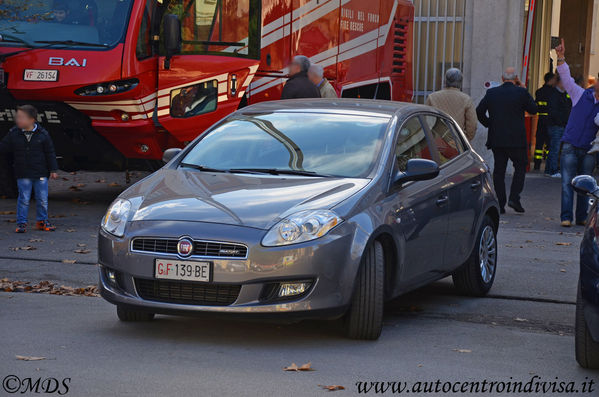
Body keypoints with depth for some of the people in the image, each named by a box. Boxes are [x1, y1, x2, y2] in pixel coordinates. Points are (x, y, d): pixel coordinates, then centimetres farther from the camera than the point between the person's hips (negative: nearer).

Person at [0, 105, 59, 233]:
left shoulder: (42, 134, -4)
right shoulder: (13, 133, -2)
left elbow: (50, 153, 1)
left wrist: (53, 170, 1)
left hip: (41, 174, 0)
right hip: (23, 174, 0)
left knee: (42, 199, 6)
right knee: (24, 199, 1)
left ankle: (42, 221, 21)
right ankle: (21, 223, 10)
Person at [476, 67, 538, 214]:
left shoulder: (491, 93, 3)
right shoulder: (521, 92, -7)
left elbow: (479, 111, 3)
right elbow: (533, 109, 4)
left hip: (496, 139, 3)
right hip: (516, 139, -3)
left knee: (499, 170, 7)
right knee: (520, 167, 11)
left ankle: (500, 204, 6)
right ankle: (514, 198, -3)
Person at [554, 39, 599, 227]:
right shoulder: (580, 95, 4)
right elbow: (566, 77, -2)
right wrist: (561, 58, -14)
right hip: (570, 146, -1)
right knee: (567, 182, -7)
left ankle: (582, 217, 14)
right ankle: (566, 217, -6)